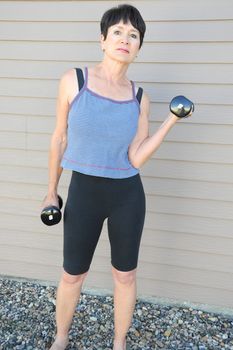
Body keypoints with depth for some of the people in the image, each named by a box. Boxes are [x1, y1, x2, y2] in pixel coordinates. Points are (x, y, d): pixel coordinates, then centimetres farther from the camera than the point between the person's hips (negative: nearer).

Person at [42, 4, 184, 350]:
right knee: (72, 275, 14)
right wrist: (51, 191, 6)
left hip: (127, 196, 2)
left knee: (125, 275, 15)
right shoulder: (73, 80, -7)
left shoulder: (140, 98, -2)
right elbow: (60, 138, 0)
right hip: (83, 192, -1)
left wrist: (171, 121, -16)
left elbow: (136, 158, -8)